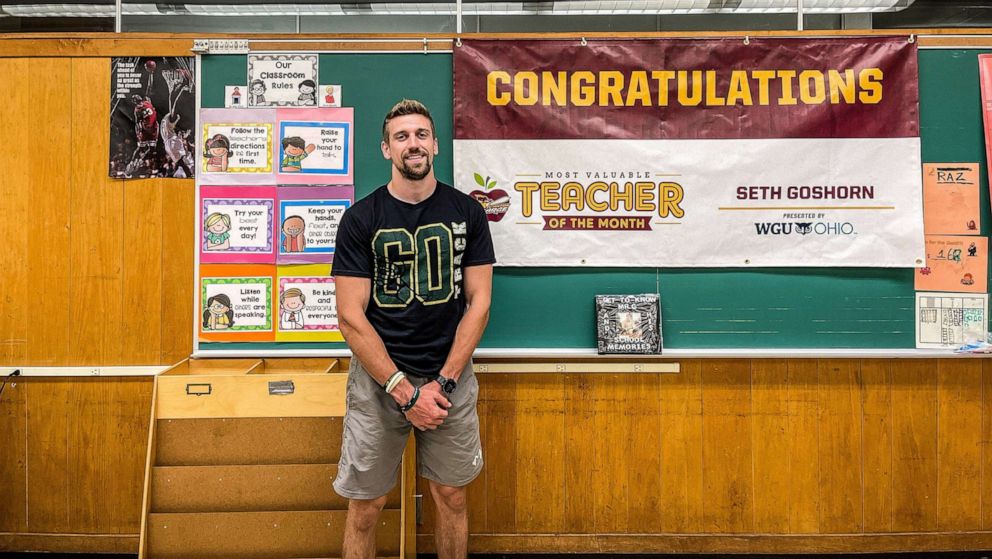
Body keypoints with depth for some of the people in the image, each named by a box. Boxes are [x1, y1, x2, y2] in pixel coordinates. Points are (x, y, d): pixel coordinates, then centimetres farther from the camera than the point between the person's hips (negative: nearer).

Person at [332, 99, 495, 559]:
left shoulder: (467, 212, 1)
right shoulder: (360, 218, -3)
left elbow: (478, 302, -1)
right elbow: (351, 317, -7)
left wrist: (443, 382, -9)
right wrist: (403, 390, -14)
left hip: (450, 377, 1)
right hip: (378, 379, -1)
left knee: (452, 498, 14)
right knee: (365, 507, 9)